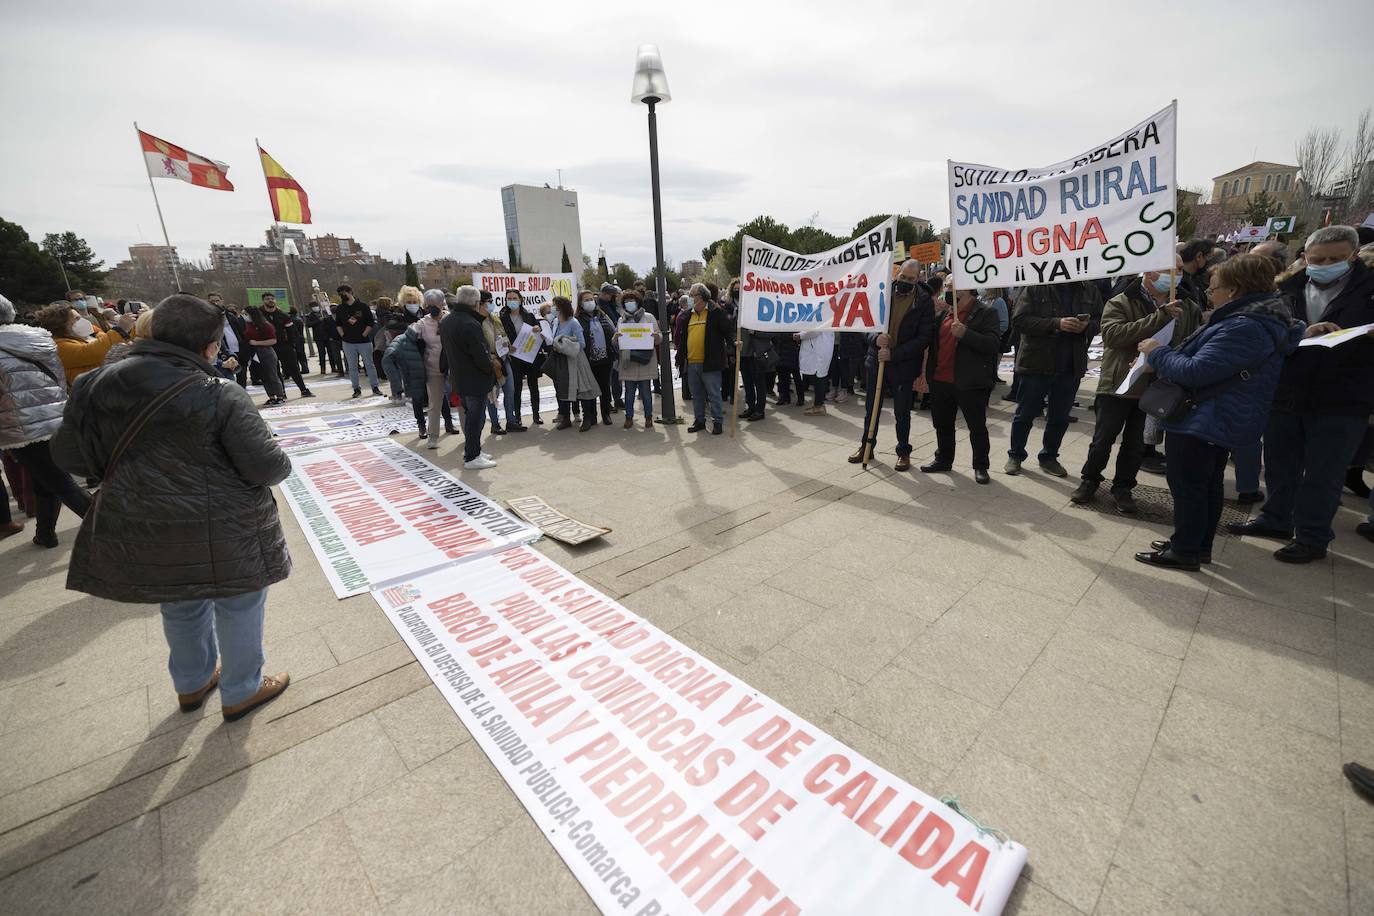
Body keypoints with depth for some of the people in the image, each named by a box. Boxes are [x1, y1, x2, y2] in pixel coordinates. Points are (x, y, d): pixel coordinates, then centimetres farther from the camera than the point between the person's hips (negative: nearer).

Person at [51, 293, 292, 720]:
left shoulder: (99, 384, 0)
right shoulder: (220, 396, -19)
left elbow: (70, 455, 7)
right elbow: (267, 467, -20)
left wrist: (133, 469, 20)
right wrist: (282, 462, 2)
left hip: (138, 532, 6)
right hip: (220, 530, -6)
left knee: (182, 607, 26)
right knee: (238, 606, 14)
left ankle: (192, 684, 46)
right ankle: (241, 692, 30)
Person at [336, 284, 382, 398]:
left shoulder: (362, 306, -2)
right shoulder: (340, 309, 7)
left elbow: (371, 323, -1)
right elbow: (338, 324, 17)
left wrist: (364, 334, -6)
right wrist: (343, 335, 5)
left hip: (364, 341, -3)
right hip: (348, 343, 3)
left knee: (369, 365, 3)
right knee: (352, 367, 5)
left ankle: (375, 387, 11)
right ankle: (356, 389, 11)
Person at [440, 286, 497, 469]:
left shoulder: (446, 321, 8)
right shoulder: (470, 324, -23)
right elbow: (481, 355, -25)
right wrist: (491, 365, -4)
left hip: (458, 378, 9)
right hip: (475, 380, -9)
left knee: (469, 414, 20)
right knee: (476, 417, 0)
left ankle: (471, 450, 30)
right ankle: (471, 457, 7)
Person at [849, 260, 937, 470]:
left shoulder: (924, 301, -7)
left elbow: (925, 338, -11)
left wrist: (894, 354, -20)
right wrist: (875, 338, -21)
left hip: (904, 364, -2)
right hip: (876, 360, 2)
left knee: (902, 412, 7)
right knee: (871, 407, 13)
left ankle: (904, 452, 23)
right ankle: (866, 445, 29)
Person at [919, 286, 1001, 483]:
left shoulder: (986, 313, -6)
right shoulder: (944, 313, 13)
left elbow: (994, 344, -16)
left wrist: (965, 334, -26)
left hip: (969, 383, -6)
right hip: (940, 381, 6)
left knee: (977, 426, 4)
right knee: (942, 424, 17)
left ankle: (981, 466, 16)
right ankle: (943, 460, 32)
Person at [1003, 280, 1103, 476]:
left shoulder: (1090, 292, 5)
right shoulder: (1036, 289, -7)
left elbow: (1099, 320, 13)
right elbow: (1019, 320, -14)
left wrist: (1087, 326, -10)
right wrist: (1056, 323, -23)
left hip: (1071, 368, 4)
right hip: (1036, 364, -4)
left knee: (1060, 417, 12)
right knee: (1025, 414, 7)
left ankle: (1049, 457, 28)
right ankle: (1015, 455, 22)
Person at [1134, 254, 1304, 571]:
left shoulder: (1244, 328, -23)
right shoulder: (1261, 319, 13)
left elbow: (1196, 372, -26)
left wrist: (1158, 352, -13)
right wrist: (1164, 358, 7)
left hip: (1203, 422, -11)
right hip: (1220, 421, 11)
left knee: (1186, 483, -1)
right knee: (1208, 483, 17)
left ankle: (1184, 550, 8)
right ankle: (1199, 545, 29)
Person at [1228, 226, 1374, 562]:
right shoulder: (1287, 290, 3)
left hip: (1340, 403, -3)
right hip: (1285, 395, 3)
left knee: (1323, 474, 5)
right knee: (1280, 465, 16)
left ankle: (1311, 536, 17)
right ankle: (1276, 518, 33)